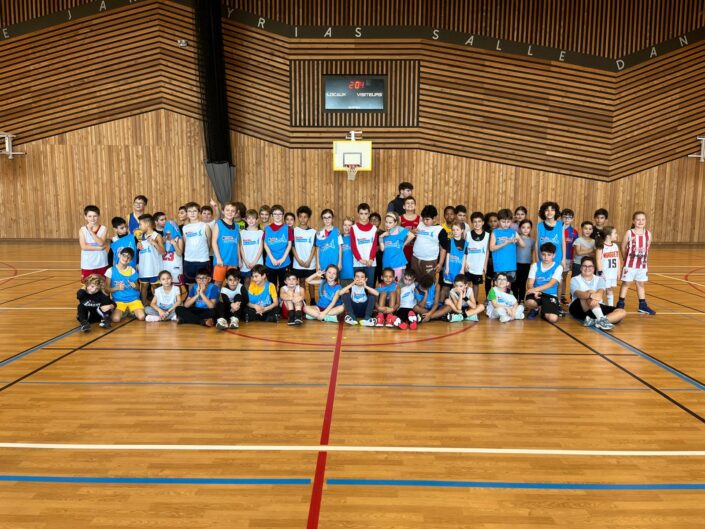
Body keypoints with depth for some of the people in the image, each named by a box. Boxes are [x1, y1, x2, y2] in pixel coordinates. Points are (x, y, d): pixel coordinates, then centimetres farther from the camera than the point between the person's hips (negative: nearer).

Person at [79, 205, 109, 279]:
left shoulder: (103, 229, -5)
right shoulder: (82, 230, -6)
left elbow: (101, 243, -19)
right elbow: (84, 247, -15)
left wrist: (91, 231, -22)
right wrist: (98, 248, -17)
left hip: (101, 263, 1)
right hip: (88, 264, -1)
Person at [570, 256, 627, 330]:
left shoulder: (599, 279, 10)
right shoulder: (575, 280, 1)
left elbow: (600, 292, -14)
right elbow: (578, 293, -22)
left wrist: (597, 296, -39)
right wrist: (591, 295, -44)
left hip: (597, 308, 4)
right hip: (578, 309, -4)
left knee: (622, 312, -17)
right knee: (590, 292, -31)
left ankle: (593, 321, -39)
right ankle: (601, 319, -49)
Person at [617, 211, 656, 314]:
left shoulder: (648, 234, 0)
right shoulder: (629, 233, -9)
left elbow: (647, 248, 8)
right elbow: (623, 247, -1)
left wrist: (644, 258, 4)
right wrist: (628, 259, 6)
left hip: (643, 264, 3)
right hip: (630, 264, -3)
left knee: (641, 284, 13)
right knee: (626, 283, 5)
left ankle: (643, 306, 23)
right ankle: (620, 304, 13)